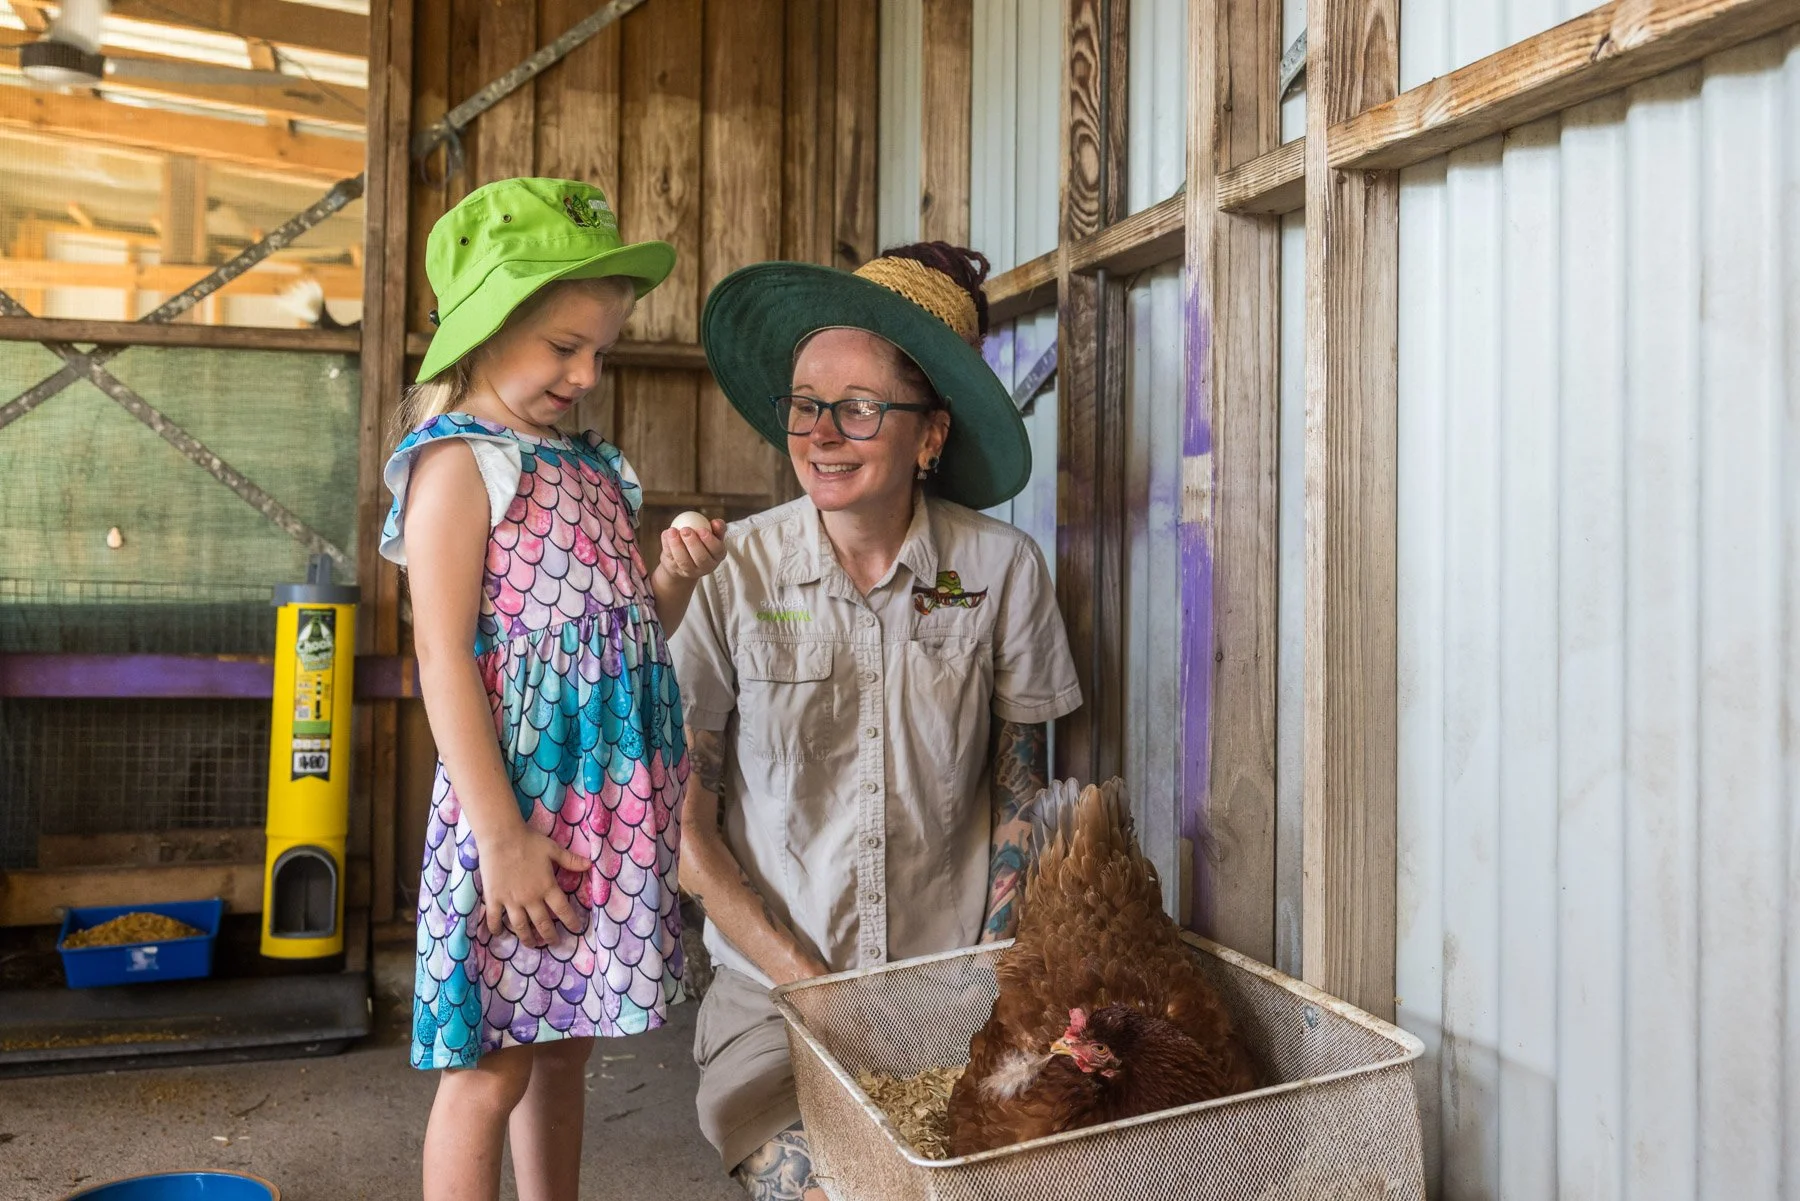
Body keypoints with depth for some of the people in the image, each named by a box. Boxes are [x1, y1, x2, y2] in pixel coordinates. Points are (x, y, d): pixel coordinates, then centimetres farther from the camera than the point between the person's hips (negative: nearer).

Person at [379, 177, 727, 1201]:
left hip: (617, 806, 7)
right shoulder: (460, 462, -9)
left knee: (565, 1045, 18)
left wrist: (678, 580, -2)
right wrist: (500, 837, -19)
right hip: (521, 804, -7)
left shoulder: (593, 468, 14)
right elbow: (444, 661, -15)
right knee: (492, 1067, 4)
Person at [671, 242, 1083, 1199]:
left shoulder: (1002, 569, -5)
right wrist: (808, 982, -9)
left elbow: (1018, 798, 6)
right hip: (773, 995, -1)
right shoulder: (729, 572, -8)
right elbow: (682, 825, -4)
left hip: (952, 993, 1)